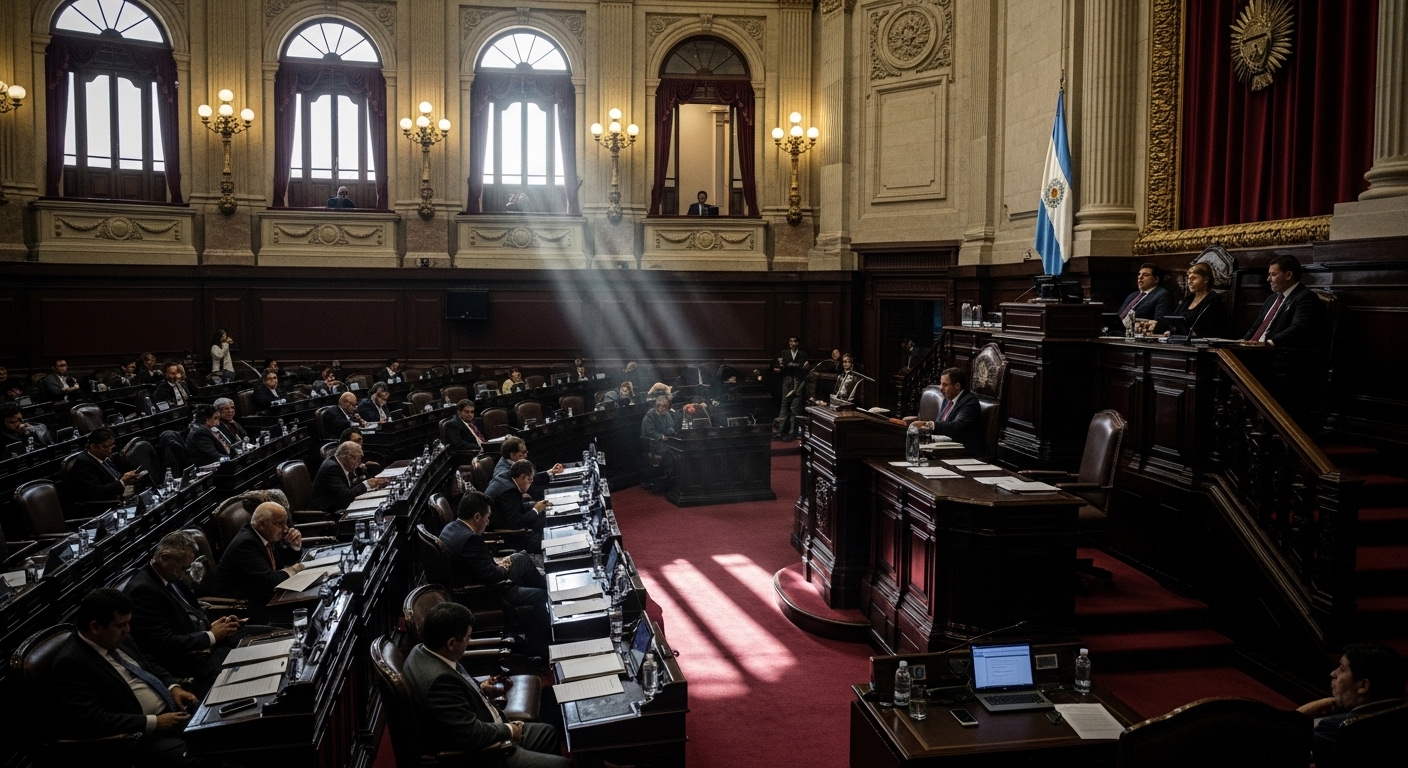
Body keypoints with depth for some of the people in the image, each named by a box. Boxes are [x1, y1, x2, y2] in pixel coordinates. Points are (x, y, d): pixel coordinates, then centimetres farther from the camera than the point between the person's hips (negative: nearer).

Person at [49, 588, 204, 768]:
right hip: (142, 735, -9)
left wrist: (173, 687, 3)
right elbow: (92, 720, -23)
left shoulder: (117, 638, 8)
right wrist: (154, 723, -22)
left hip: (173, 710, 9)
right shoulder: (70, 663, -17)